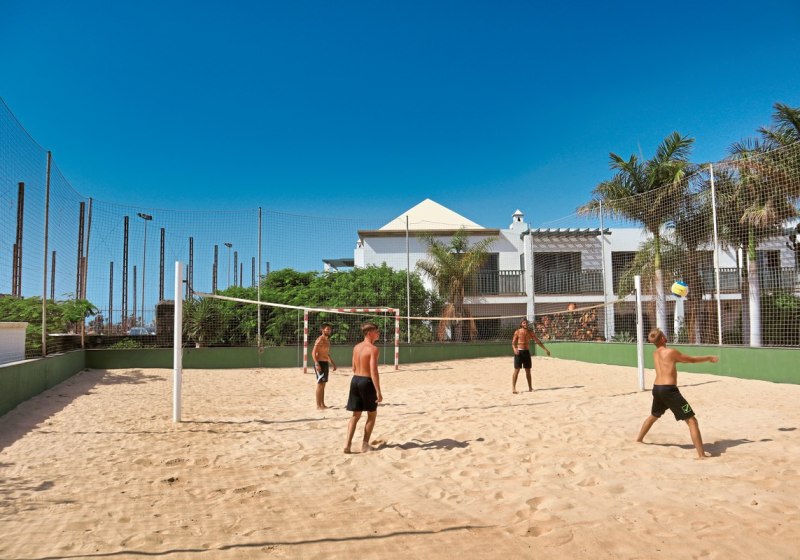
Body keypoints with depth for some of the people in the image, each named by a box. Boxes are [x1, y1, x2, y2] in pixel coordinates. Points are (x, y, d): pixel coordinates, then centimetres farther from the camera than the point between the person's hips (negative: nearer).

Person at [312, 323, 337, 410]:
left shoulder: (327, 340, 15)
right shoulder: (320, 339, -14)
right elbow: (313, 353, -20)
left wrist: (333, 363, 23)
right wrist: (317, 364, -29)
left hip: (326, 363, 9)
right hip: (320, 363, -9)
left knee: (323, 385, 12)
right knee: (320, 384, -7)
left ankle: (322, 404, 18)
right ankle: (318, 405, -3)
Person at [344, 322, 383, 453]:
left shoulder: (356, 347, 9)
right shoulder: (373, 349, -15)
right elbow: (374, 372, -20)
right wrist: (378, 391, -19)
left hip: (355, 380, 7)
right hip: (367, 382, -7)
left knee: (356, 415, 13)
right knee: (372, 414, 12)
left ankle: (347, 444, 2)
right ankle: (365, 444, 16)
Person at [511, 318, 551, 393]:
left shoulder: (530, 332, 7)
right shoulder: (517, 332, -4)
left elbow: (538, 341, 11)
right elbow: (513, 343, -6)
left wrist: (545, 349, 7)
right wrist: (515, 349, -26)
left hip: (526, 352, 4)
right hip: (519, 352, -4)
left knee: (528, 371, 9)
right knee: (516, 370, -8)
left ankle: (530, 387, 17)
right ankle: (513, 388, -7)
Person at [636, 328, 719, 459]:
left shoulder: (655, 354, 15)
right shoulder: (671, 352, -7)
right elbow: (692, 360, 4)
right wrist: (709, 358, 20)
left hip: (657, 389, 8)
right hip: (669, 389, -8)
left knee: (653, 416, 32)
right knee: (692, 421, -5)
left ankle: (638, 440, 44)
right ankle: (701, 454, -11)